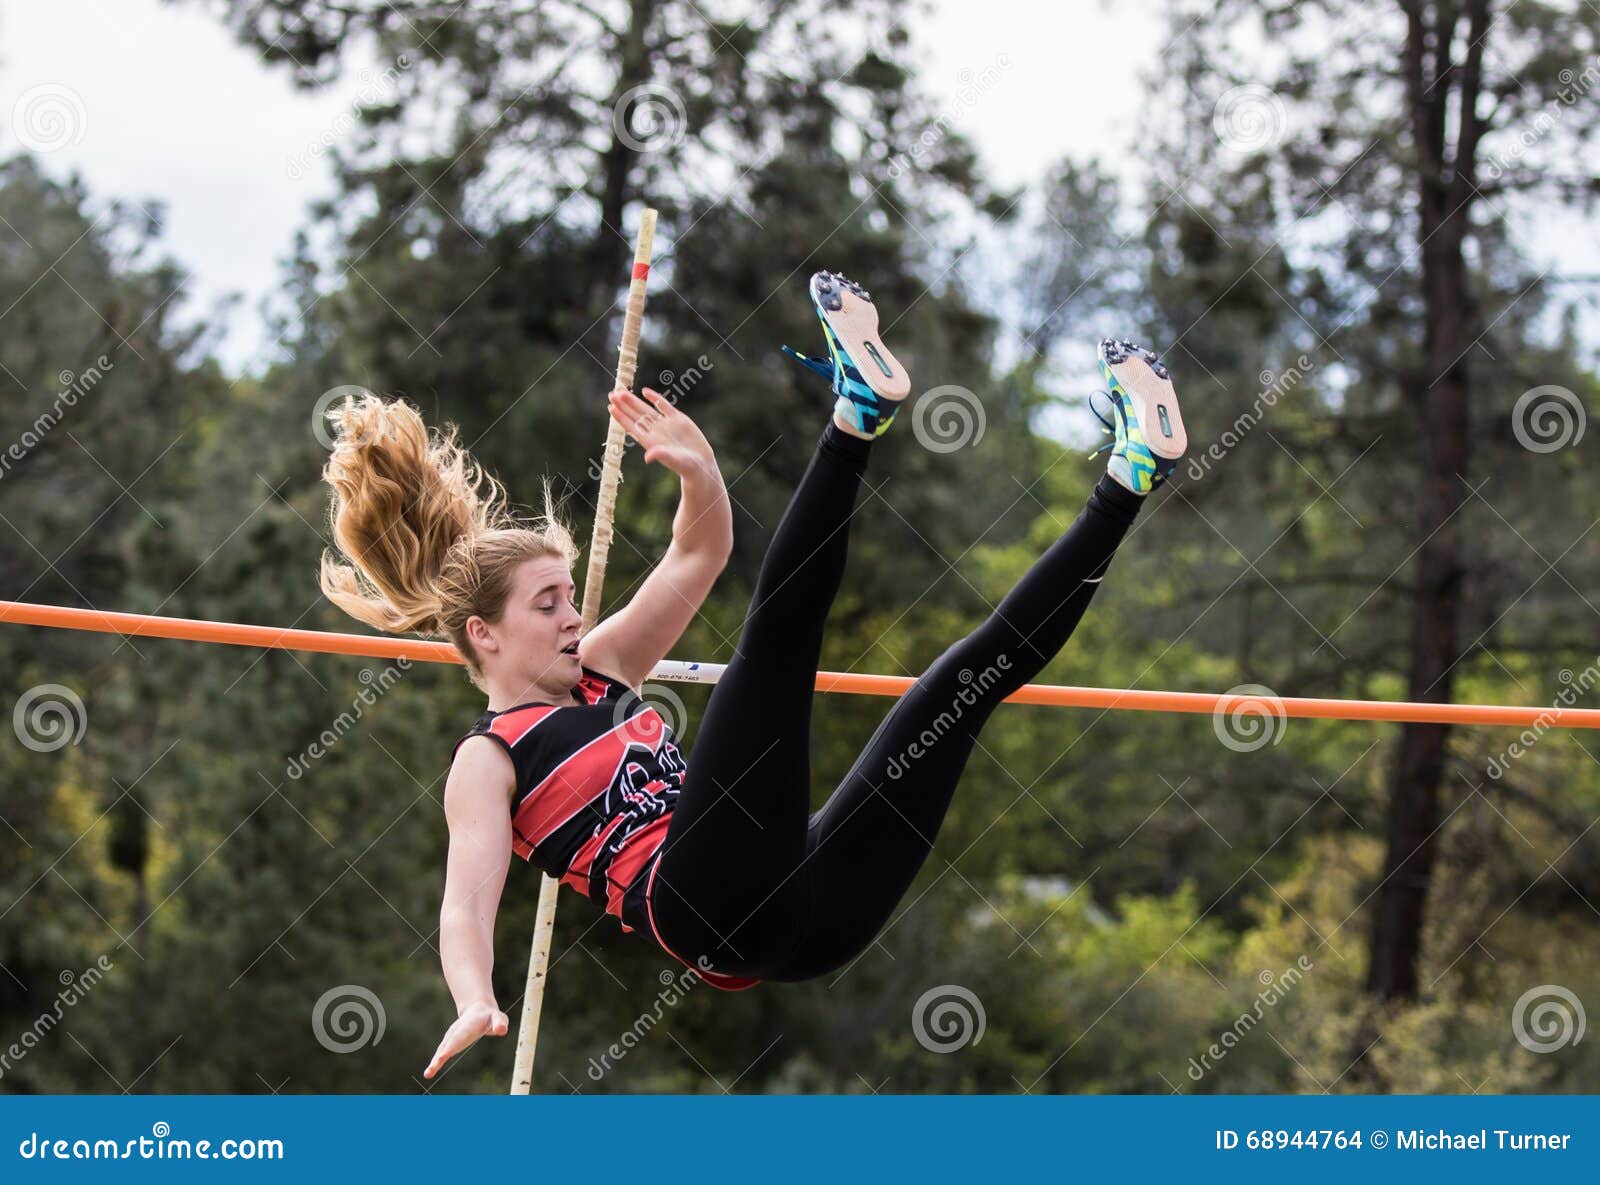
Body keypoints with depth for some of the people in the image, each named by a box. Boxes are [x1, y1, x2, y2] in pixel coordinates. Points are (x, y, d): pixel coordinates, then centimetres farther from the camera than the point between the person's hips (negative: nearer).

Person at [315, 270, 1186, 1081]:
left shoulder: (595, 672, 27)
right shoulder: (486, 761, 6)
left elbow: (701, 556, 23)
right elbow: (466, 904, -9)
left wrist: (698, 473, 1)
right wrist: (476, 1004, -31)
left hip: (806, 915, 8)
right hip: (713, 912, -8)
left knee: (973, 670, 12)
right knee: (781, 623, -14)